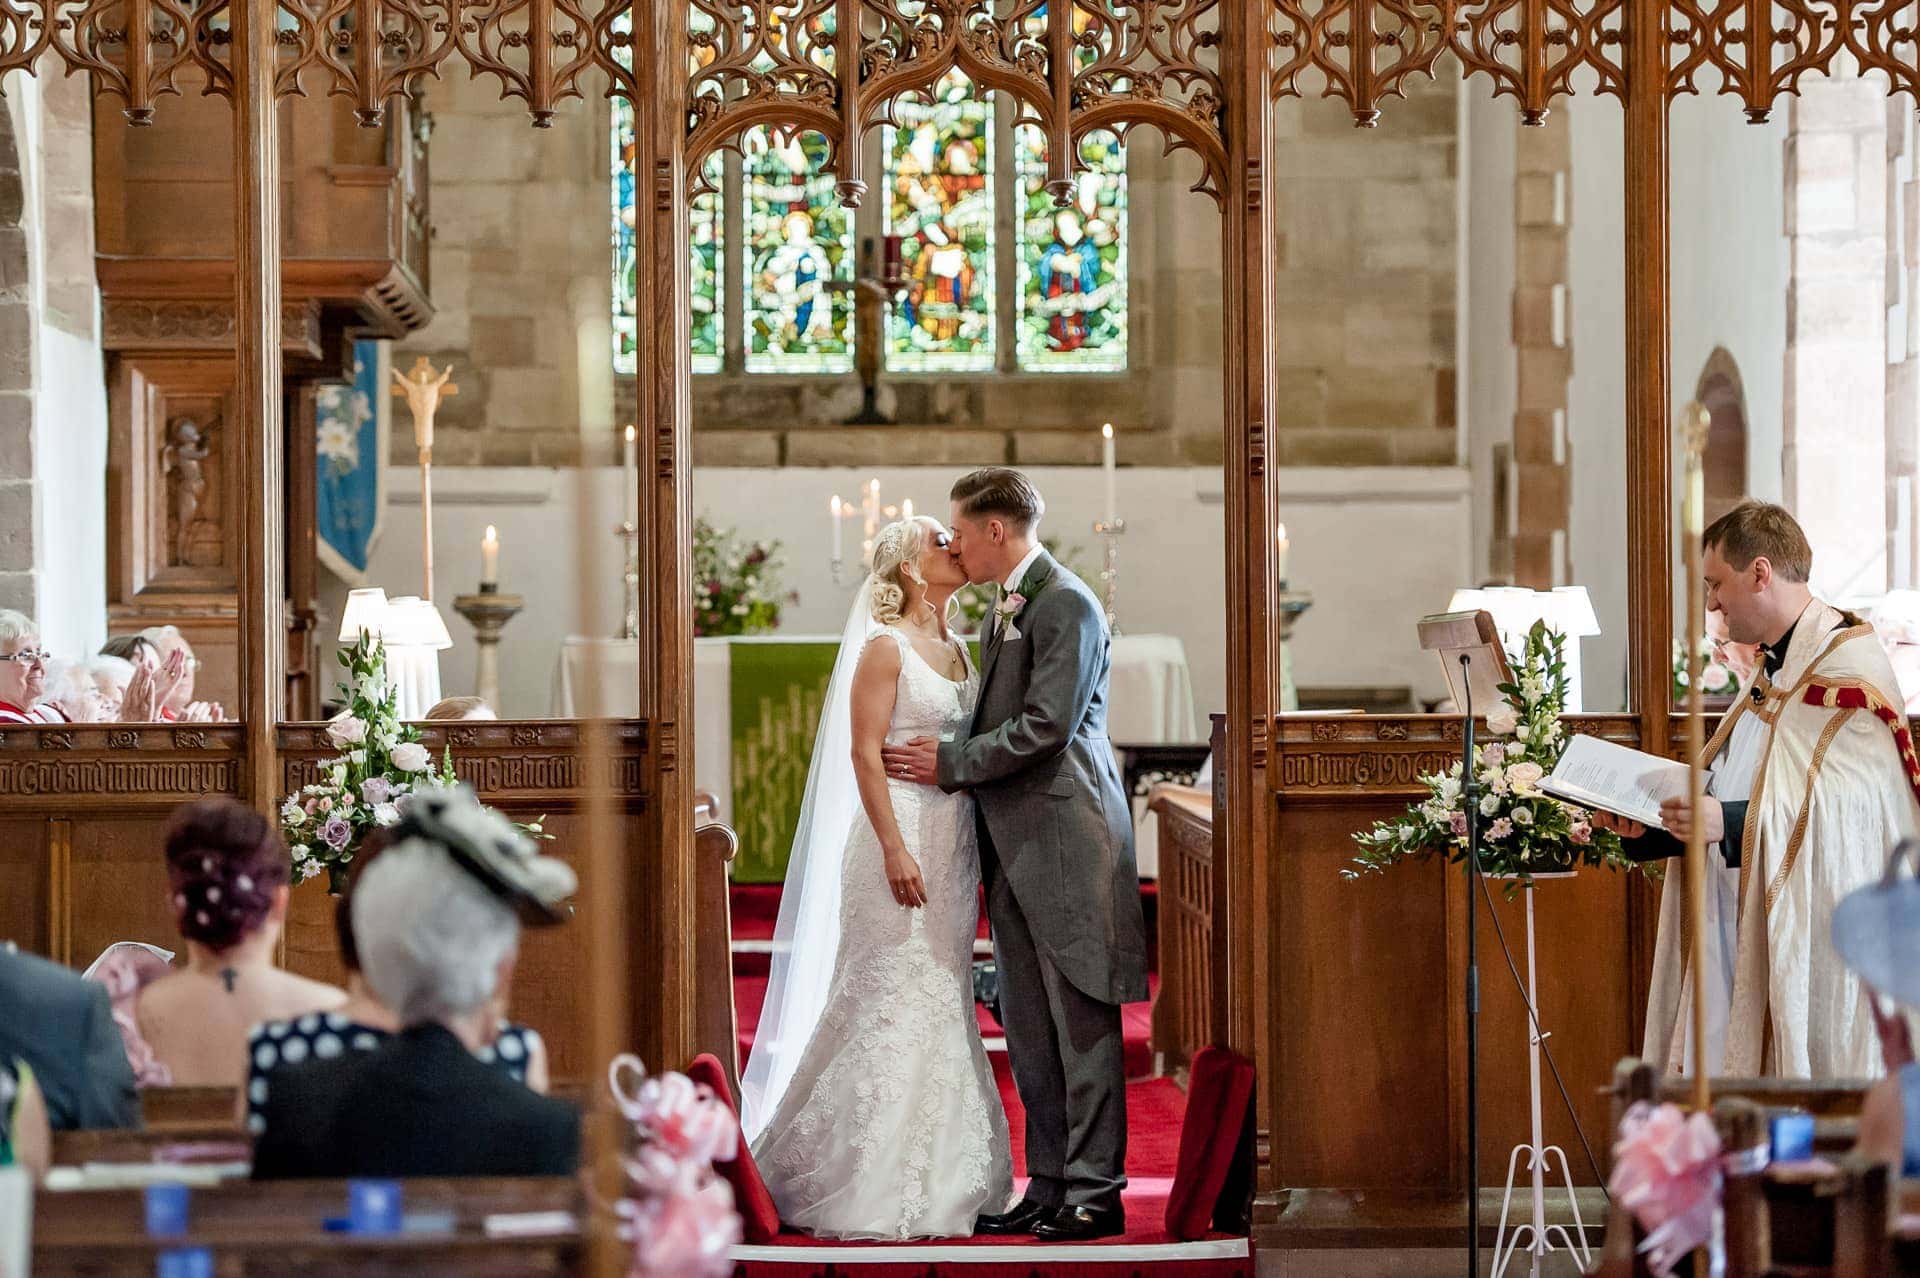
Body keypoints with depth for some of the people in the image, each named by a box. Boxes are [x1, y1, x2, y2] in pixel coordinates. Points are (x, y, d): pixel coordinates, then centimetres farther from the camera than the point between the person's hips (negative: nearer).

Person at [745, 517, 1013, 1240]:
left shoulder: (956, 648, 15)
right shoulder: (887, 646, -8)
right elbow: (864, 752, -13)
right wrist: (895, 848, -20)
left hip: (953, 841, 8)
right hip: (903, 834, -8)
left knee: (943, 1003, 9)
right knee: (893, 1002, -6)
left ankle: (939, 1177, 14)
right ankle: (877, 1187, -1)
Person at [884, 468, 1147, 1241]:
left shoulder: (1067, 606, -12)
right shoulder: (1009, 607, 18)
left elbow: (1044, 727, -18)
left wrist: (950, 763, -10)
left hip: (1066, 840, -10)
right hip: (1016, 847, 10)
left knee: (1081, 1023, -6)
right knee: (1029, 1030, 10)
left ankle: (1095, 1192, -3)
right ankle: (1048, 1186, 14)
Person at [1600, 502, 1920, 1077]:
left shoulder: (1848, 668, -13)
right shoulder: (1775, 670, 19)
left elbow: (1849, 808, -25)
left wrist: (1728, 823, -32)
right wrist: (1649, 824, 9)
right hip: (1744, 945, 9)